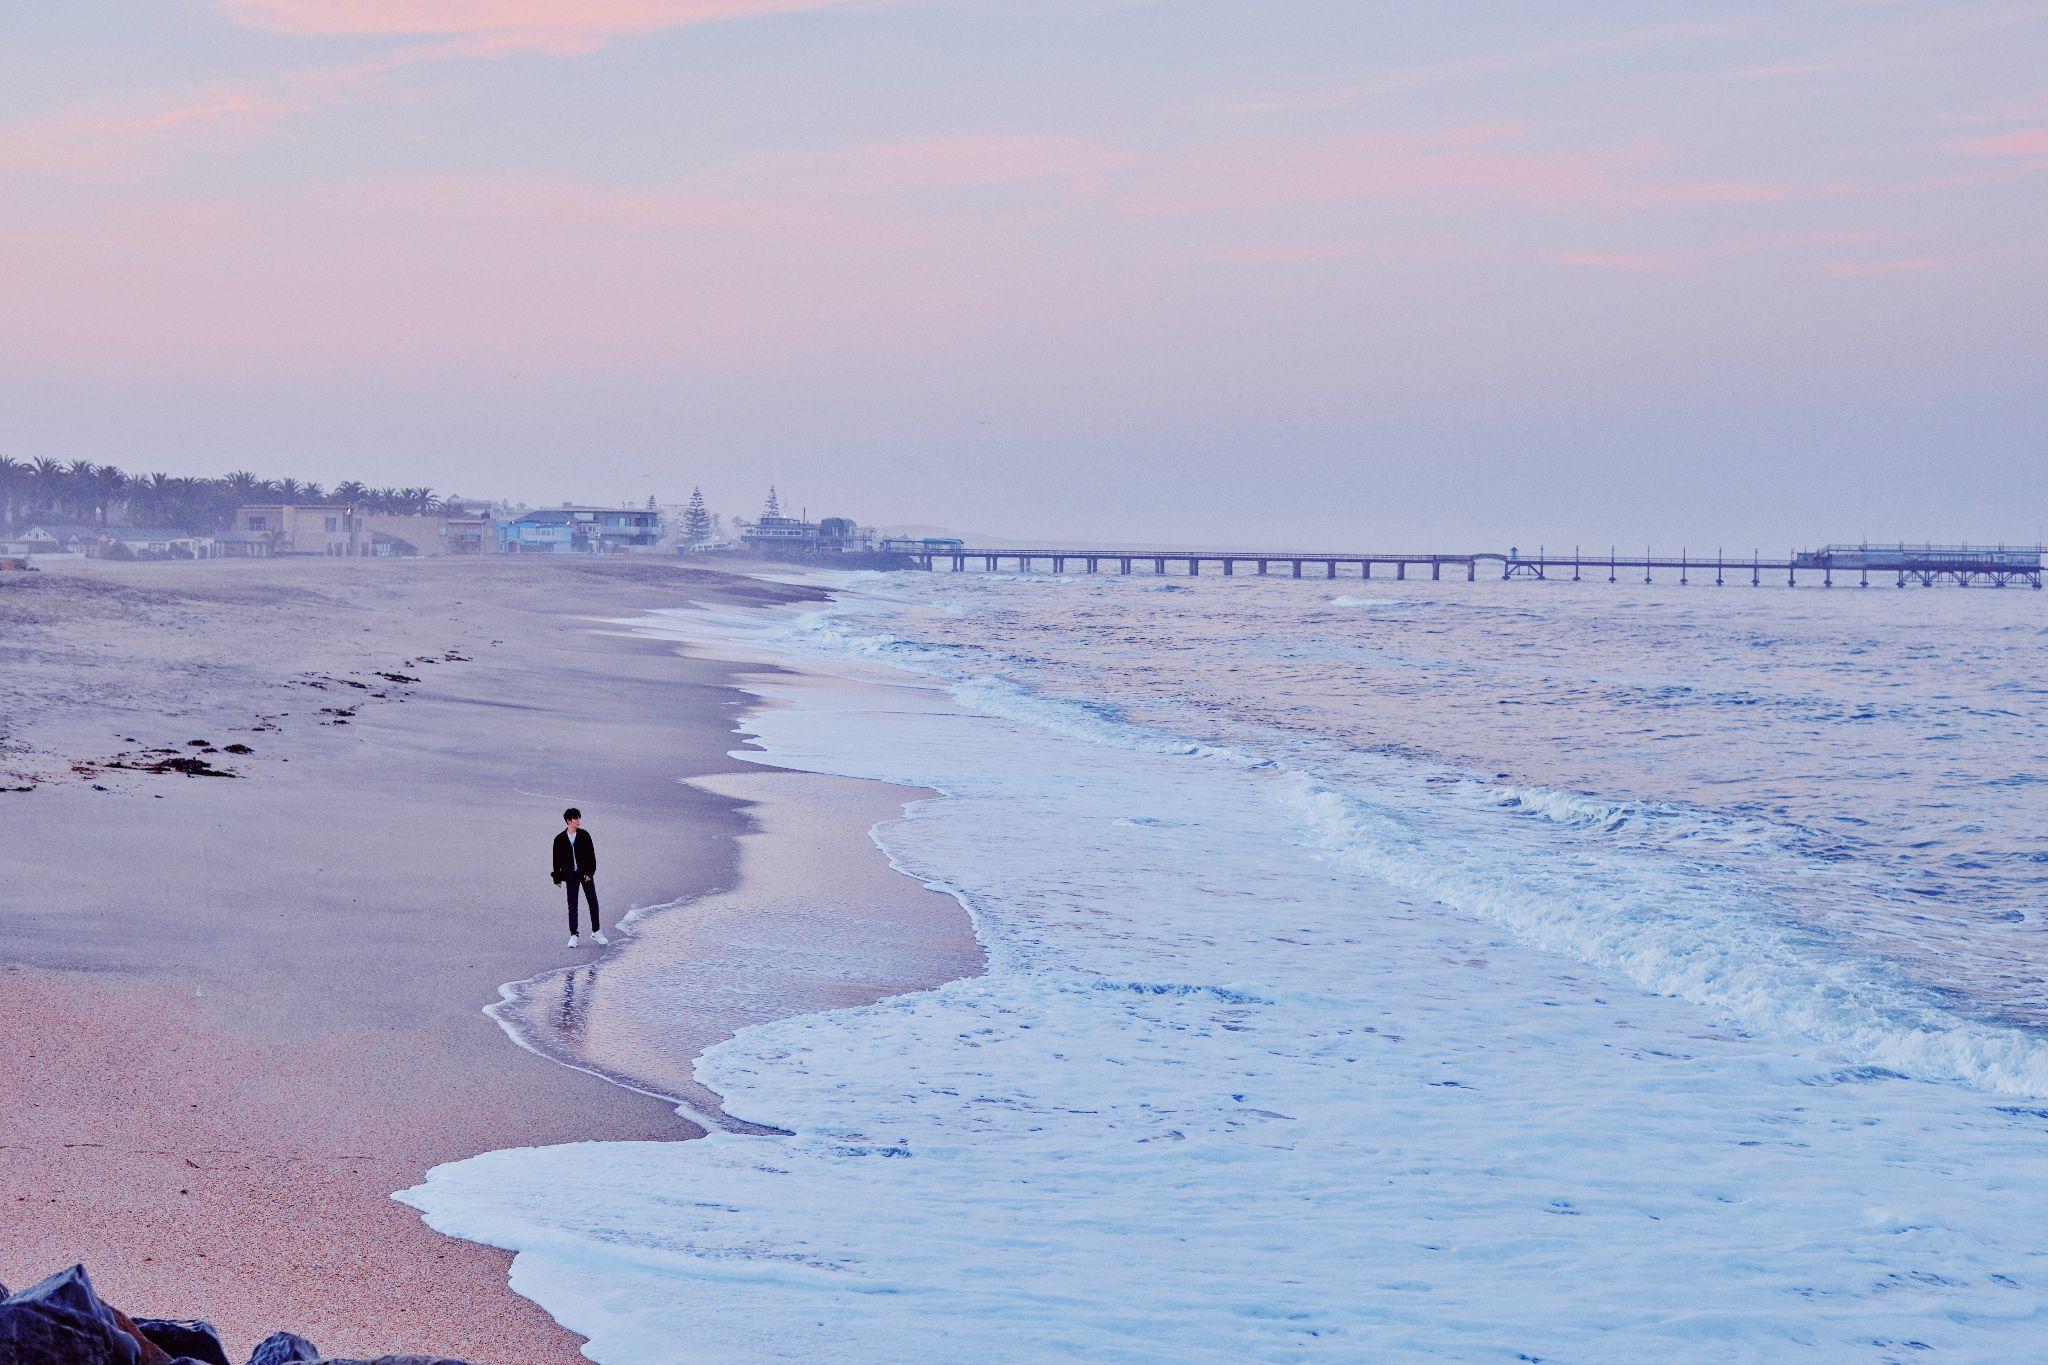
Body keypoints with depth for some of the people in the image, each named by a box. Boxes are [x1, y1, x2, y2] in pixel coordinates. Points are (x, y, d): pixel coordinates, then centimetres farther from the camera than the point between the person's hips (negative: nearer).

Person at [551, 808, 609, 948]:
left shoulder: (584, 835, -3)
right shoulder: (560, 839, -4)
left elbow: (591, 855, -2)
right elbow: (557, 860, 3)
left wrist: (590, 873, -9)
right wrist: (558, 877, 2)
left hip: (586, 873, 1)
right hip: (571, 876, -1)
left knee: (593, 902, 4)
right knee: (572, 906, 2)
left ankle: (596, 931, 18)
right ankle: (573, 936, 8)